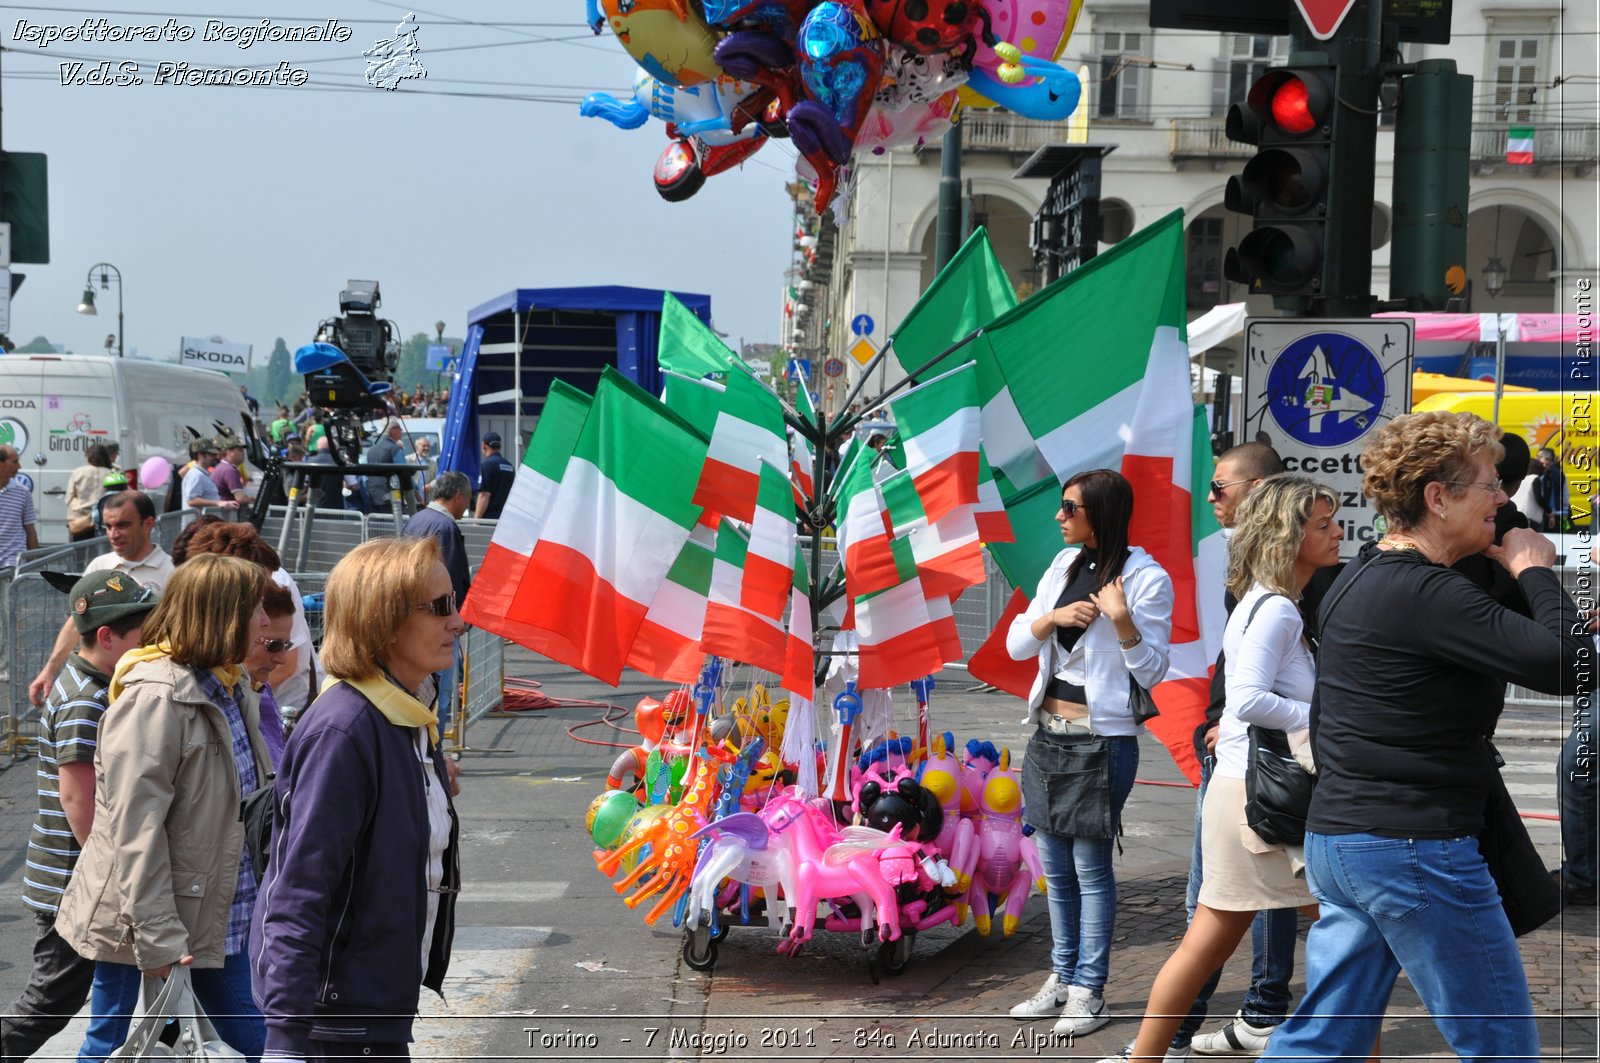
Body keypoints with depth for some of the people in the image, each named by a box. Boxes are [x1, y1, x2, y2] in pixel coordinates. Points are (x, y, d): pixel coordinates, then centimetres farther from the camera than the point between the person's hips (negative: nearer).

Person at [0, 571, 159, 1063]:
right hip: (71, 887, -10)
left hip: (74, 883, 10)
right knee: (53, 1001, 1)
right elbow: (78, 797, -24)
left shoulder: (94, 688, 11)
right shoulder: (85, 702, -21)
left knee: (58, 996, 16)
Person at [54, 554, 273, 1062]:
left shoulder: (230, 686, 7)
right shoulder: (154, 699, -21)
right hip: (142, 918, -8)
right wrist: (157, 938, -24)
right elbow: (135, 828, -24)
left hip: (222, 911, 8)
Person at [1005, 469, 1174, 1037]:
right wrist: (1054, 616, -13)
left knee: (1090, 866, -1)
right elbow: (1016, 644, 5)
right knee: (1055, 866, 13)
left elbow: (1151, 672, -11)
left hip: (1101, 739, -6)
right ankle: (1062, 978, 24)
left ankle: (1089, 991, 9)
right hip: (1049, 732, 7)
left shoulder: (1147, 578, -10)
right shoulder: (1065, 565, 8)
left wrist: (1123, 622, -25)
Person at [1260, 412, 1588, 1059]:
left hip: (1336, 837, 10)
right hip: (1415, 852, -10)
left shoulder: (1359, 577, 13)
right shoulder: (1426, 593, -19)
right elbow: (1564, 663, -23)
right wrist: (1535, 571, -8)